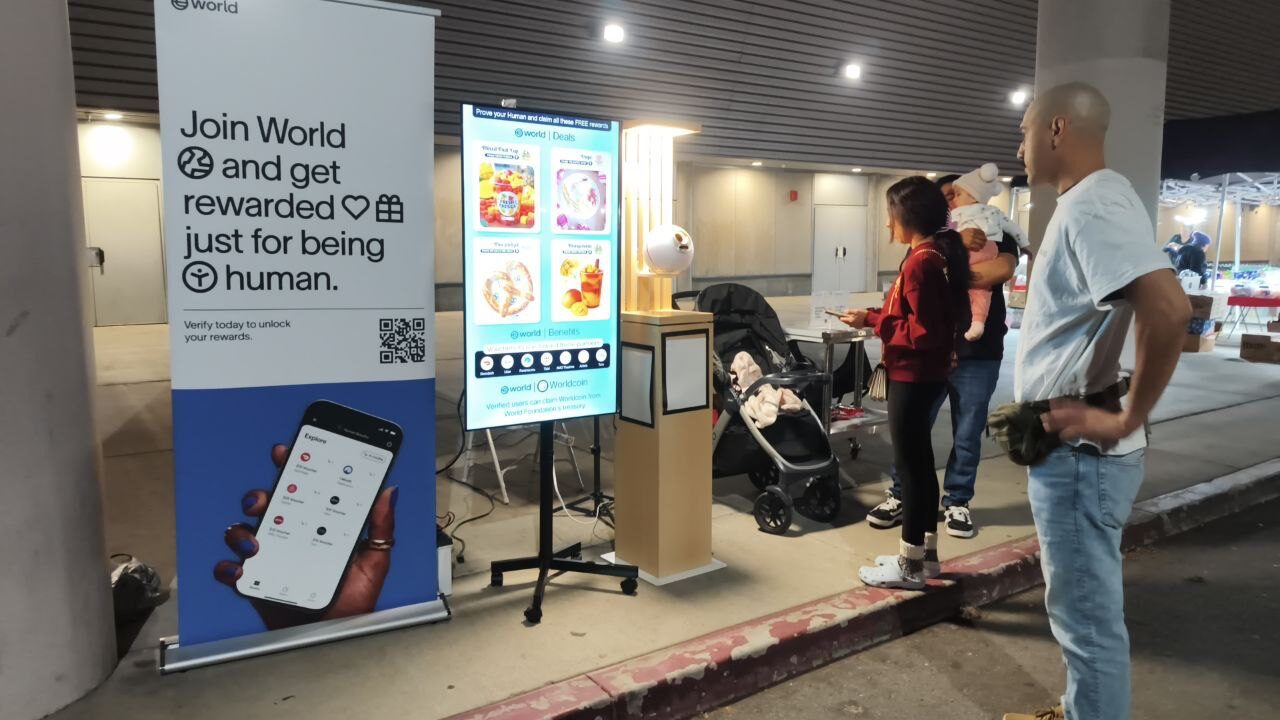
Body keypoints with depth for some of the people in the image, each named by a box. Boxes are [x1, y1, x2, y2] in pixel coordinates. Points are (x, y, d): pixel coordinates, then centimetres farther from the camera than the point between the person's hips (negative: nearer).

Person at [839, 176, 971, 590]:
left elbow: (924, 332, -23)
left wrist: (874, 322, -15)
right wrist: (875, 317, 10)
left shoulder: (920, 263, -20)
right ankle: (926, 554, 29)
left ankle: (910, 567, 10)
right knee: (920, 461, 17)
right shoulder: (941, 254, 10)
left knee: (910, 465, -1)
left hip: (912, 377, -10)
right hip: (927, 374, 10)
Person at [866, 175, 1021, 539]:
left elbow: (1003, 269, -15)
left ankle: (956, 503, 22)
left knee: (967, 434, 7)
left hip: (979, 354, 0)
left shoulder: (997, 235, 6)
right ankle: (900, 497, 18)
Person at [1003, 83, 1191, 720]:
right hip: (1068, 447, 11)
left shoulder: (1093, 207, -19)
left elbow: (1170, 310, -33)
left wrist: (1126, 420, -23)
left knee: (1088, 614, 2)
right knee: (1081, 604, 23)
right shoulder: (1087, 202, 13)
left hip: (1078, 453, -11)